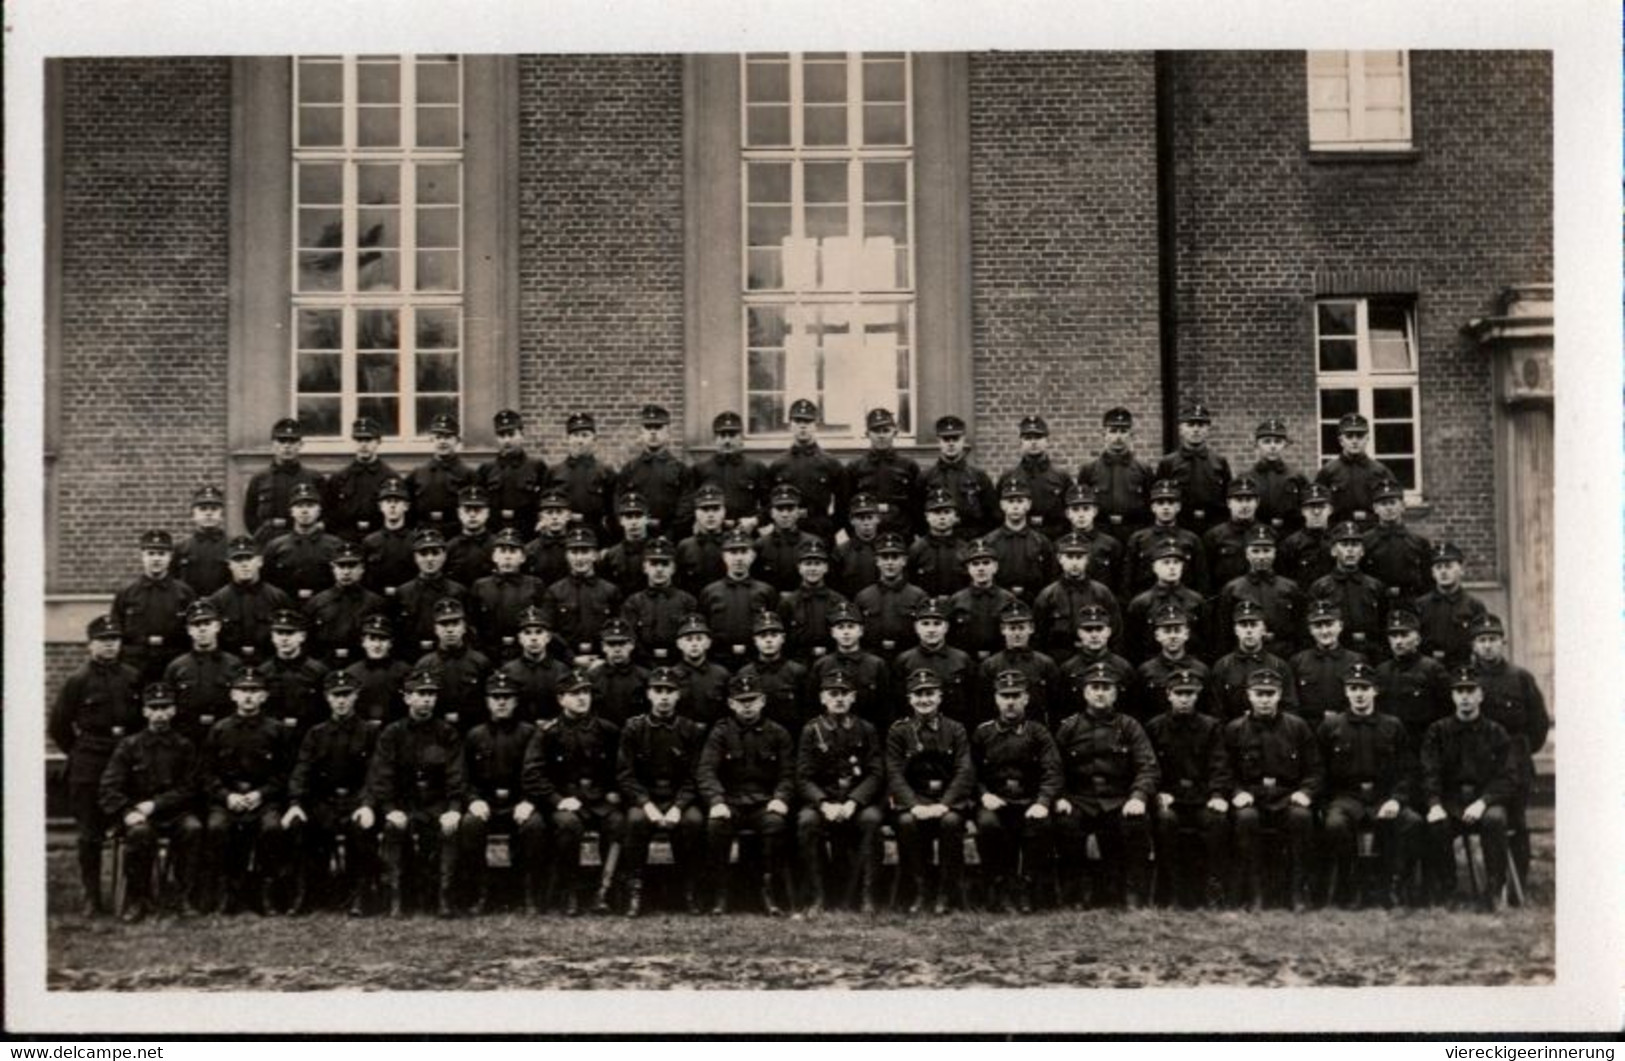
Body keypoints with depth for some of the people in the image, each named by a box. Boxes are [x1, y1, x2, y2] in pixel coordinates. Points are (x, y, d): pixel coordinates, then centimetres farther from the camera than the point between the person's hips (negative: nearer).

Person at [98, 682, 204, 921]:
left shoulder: (185, 747, 9)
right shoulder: (128, 746, 7)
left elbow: (188, 790, 2)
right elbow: (110, 788, 0)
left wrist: (154, 805, -13)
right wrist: (127, 812, -19)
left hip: (174, 812, 1)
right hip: (138, 815, -1)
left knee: (193, 828, -32)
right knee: (141, 832, -36)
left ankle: (186, 896, -19)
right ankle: (137, 899, -18)